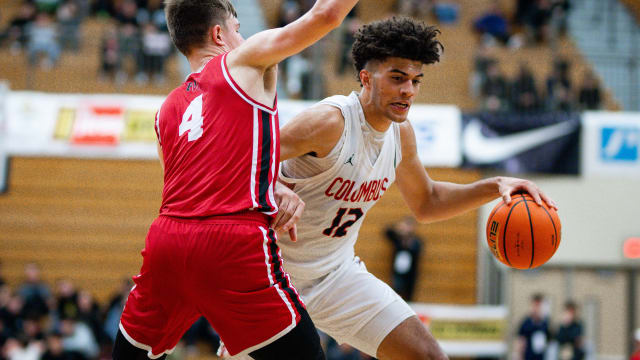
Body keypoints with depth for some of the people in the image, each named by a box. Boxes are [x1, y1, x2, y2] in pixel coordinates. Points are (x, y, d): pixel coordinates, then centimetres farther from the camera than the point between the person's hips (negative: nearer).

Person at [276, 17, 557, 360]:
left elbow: (426, 203, 17)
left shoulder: (401, 132, 0)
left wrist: (493, 187, 4)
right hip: (275, 273, -6)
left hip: (337, 273, 6)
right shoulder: (330, 122, -25)